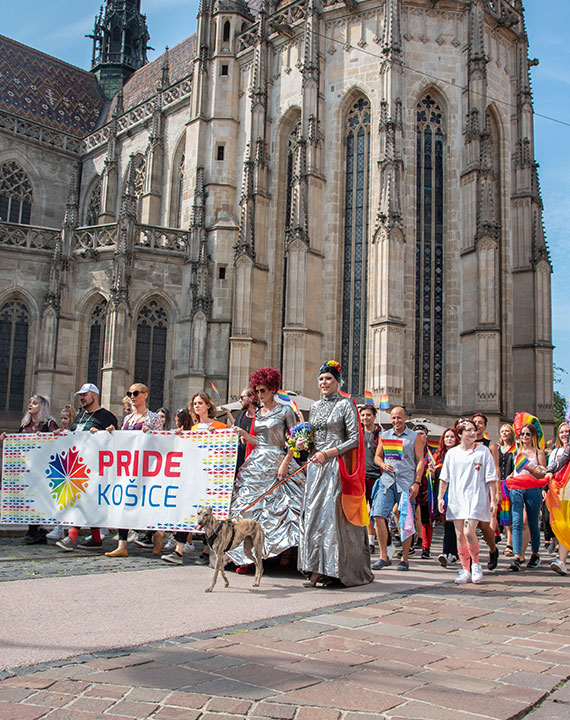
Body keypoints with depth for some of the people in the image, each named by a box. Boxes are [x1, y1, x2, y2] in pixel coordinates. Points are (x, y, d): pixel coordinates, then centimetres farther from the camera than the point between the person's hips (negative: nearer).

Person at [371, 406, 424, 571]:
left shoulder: (414, 437, 4)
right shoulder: (384, 435, 14)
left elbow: (420, 461, 1)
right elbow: (377, 456, 18)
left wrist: (417, 483, -8)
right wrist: (383, 465, -5)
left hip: (406, 482, -3)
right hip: (387, 480, 3)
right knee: (378, 516, -8)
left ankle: (404, 559, 11)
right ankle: (384, 557, 2)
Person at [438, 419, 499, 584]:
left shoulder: (483, 451, 2)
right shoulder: (452, 453, 10)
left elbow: (491, 478, 2)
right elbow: (444, 478, 14)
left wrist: (493, 500, -3)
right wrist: (440, 497, 7)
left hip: (476, 498, -3)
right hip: (456, 498, 3)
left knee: (469, 532, -15)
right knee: (460, 535, 2)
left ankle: (476, 564, 8)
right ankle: (465, 570, 12)